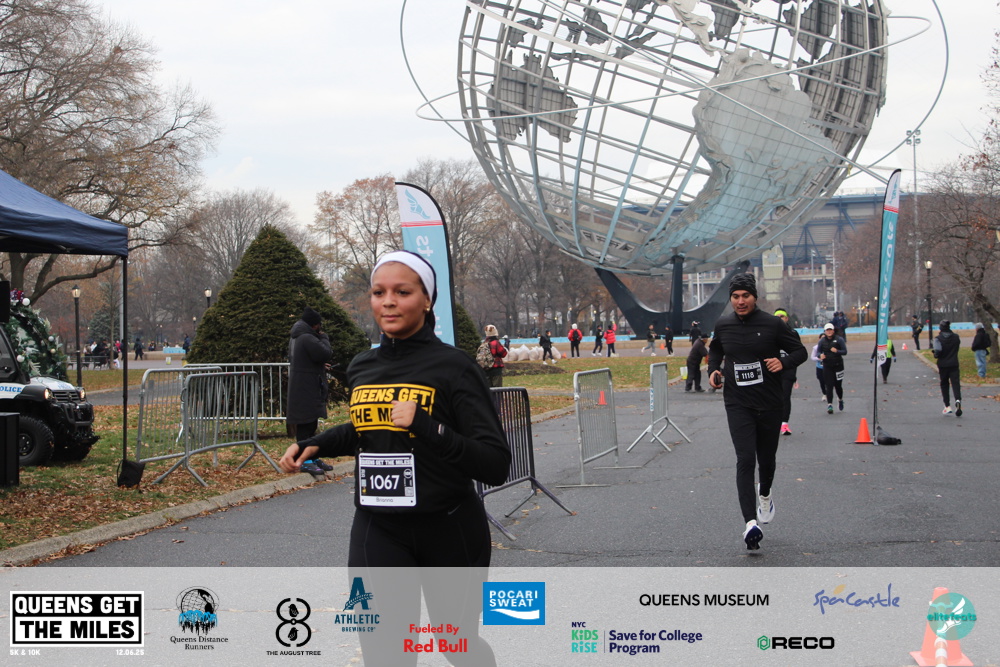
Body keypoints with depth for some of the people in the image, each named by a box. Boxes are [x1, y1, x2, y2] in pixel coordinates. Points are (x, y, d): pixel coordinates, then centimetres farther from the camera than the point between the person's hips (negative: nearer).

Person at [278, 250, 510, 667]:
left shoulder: (453, 367, -12)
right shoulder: (361, 368, 4)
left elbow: (496, 466, -18)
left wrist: (426, 427, -27)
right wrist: (314, 445, 11)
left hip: (448, 531, -3)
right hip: (377, 531, 3)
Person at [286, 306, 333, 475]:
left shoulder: (295, 338, 16)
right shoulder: (307, 339, -19)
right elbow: (325, 353, -23)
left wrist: (321, 365, 12)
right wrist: (324, 338, -7)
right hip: (307, 390, -11)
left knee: (310, 424, 16)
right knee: (306, 424, -8)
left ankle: (313, 458, 22)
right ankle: (306, 461, -7)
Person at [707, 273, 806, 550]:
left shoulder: (773, 324, -6)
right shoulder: (723, 325, 3)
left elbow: (800, 351, 2)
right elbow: (715, 349, 24)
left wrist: (783, 362, -18)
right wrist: (714, 370, 6)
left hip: (769, 403, 0)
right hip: (738, 404, 0)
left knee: (766, 459, 15)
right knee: (745, 459, -15)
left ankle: (765, 494, 50)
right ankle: (750, 522, -23)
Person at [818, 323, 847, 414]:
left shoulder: (839, 340, -4)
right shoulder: (822, 341, 4)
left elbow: (845, 351, -5)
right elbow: (819, 352, 10)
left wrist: (837, 351, -24)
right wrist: (820, 355, -13)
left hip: (838, 365, -1)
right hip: (827, 366, 1)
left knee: (838, 385, 7)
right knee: (829, 386, -7)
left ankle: (840, 399, 35)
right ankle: (829, 404, -10)